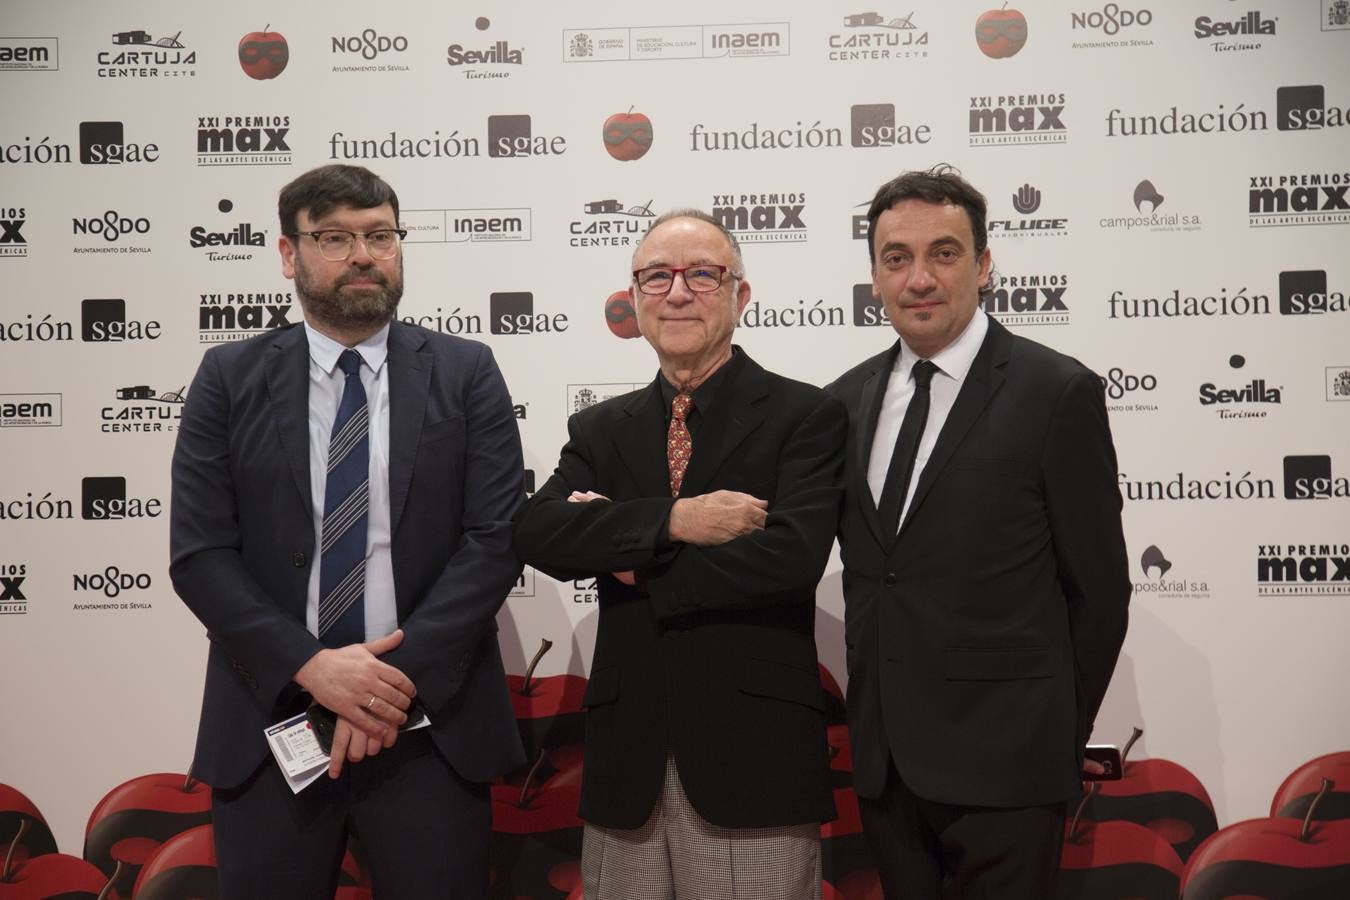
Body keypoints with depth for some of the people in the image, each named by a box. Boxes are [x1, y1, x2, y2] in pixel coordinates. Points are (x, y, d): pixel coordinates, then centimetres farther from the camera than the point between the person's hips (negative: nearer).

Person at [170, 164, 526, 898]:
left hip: (430, 724, 0)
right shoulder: (230, 378, 4)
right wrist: (312, 667, -14)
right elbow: (199, 553, -2)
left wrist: (400, 671, -14)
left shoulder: (466, 374, 2)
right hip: (267, 724, 1)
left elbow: (497, 537, -5)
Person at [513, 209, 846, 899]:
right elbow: (534, 532, -5)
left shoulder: (806, 416, -1)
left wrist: (628, 556, -7)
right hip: (626, 763, 4)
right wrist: (674, 519, -18)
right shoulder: (599, 430, 11)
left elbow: (792, 555, -16)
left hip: (753, 762, -3)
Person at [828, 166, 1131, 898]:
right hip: (883, 760, 5)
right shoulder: (846, 400, 8)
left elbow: (1098, 588, -4)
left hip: (1002, 762, -5)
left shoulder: (1058, 393, -7)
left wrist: (1058, 741, 0)